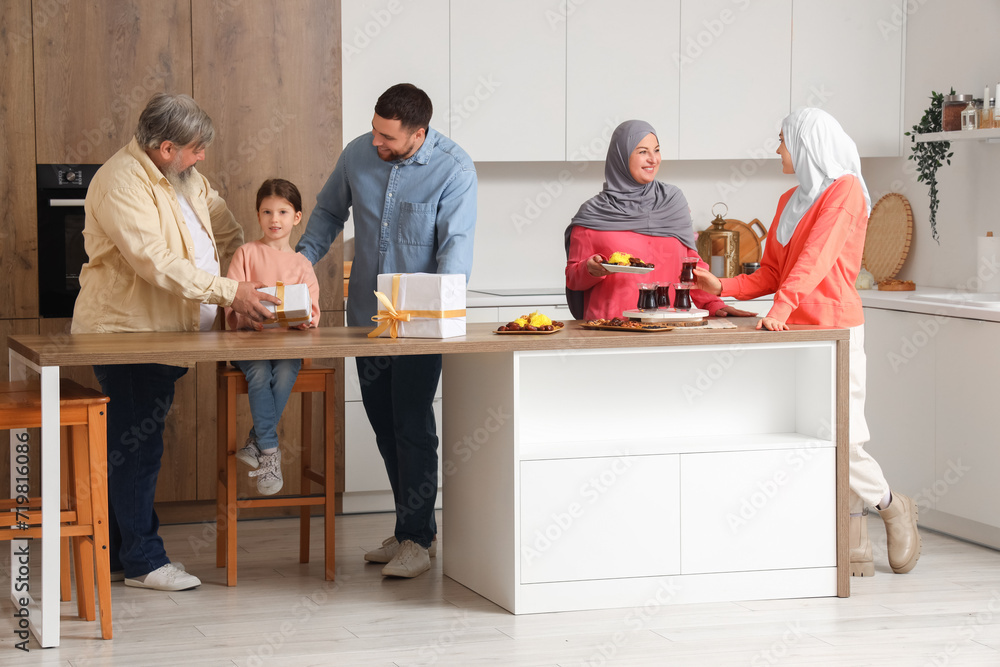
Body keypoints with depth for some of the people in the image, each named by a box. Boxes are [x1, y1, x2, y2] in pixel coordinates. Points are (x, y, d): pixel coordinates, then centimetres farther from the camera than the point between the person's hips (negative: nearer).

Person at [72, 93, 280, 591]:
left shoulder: (183, 178, 13)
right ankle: (142, 561, 2)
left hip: (163, 334, 9)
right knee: (136, 446, -5)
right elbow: (158, 264, -26)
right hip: (126, 331, -9)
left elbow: (225, 230, 23)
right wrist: (230, 293, -25)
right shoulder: (121, 183, -18)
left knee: (133, 447, 13)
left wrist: (259, 276, 8)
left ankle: (119, 553, 21)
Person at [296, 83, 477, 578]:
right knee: (383, 423, 11)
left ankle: (416, 539, 1)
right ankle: (412, 528, 22)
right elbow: (329, 210, 16)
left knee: (411, 423, -8)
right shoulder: (358, 153, 0)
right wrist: (304, 256, 0)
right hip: (367, 314, 6)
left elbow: (456, 244, -18)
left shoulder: (454, 169, -14)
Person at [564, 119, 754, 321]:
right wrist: (591, 269, -12)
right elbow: (573, 278, 9)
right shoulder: (593, 214, 5)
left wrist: (713, 304, 8)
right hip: (610, 326, -3)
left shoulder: (673, 201, 14)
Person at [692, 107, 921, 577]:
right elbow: (771, 272, 20)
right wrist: (724, 287, 6)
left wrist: (782, 307, -29)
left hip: (835, 329, -7)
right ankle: (857, 550, 8)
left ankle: (892, 505, 16)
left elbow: (817, 256, -19)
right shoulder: (789, 201, 18)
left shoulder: (844, 190, -6)